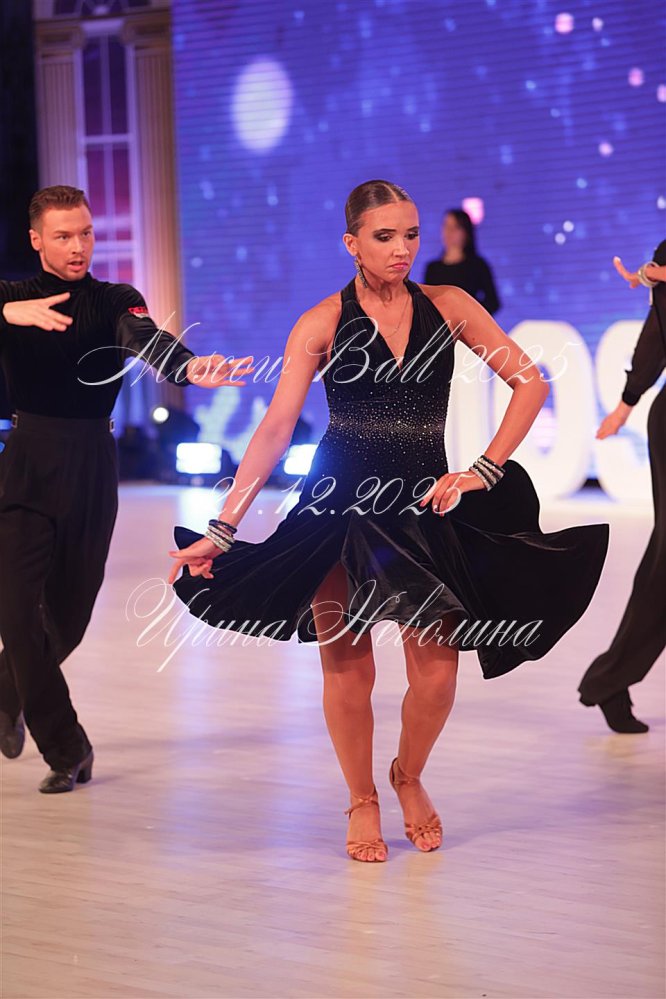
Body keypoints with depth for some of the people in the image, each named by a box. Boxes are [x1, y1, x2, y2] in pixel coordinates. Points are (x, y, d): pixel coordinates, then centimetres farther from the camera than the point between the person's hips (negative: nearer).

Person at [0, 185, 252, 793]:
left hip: (92, 468, 1)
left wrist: (189, 368, -40)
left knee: (70, 610, 10)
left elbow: (147, 340, -17)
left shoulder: (116, 302, 4)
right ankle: (67, 750, -2)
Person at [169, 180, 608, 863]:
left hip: (424, 506, 2)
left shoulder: (448, 307, 2)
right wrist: (222, 529, -14)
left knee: (437, 667, -3)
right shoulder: (322, 325, -4)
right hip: (340, 506, -1)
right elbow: (274, 431, -9)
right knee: (347, 667, 2)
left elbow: (530, 382, 4)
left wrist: (484, 470, -5)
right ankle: (362, 801, 26)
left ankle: (409, 777, 28)